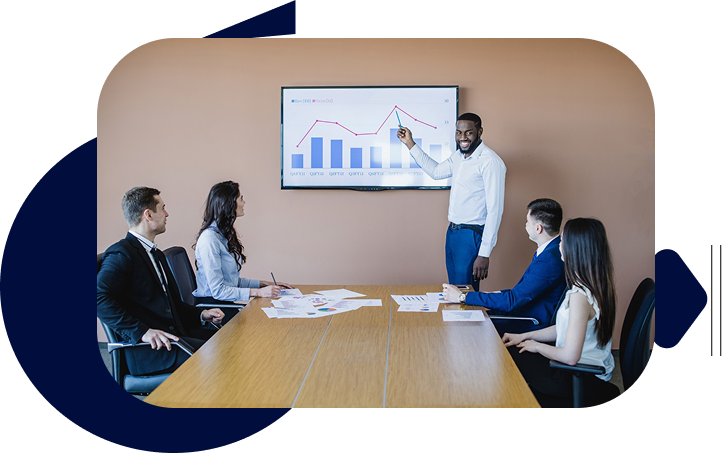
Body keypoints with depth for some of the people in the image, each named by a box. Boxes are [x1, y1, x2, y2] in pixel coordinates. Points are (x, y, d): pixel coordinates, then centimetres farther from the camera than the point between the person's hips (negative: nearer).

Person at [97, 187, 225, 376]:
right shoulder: (121, 254, -8)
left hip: (173, 334, 9)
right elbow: (101, 298, -22)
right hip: (147, 350, -9)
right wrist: (141, 331, -28)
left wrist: (201, 315, 11)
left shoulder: (156, 254, 23)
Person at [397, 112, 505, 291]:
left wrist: (484, 254, -21)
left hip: (472, 236, -8)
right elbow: (436, 171, 27)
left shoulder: (490, 162, -18)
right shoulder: (458, 156, 8)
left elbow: (495, 209, -20)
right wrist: (410, 143, 23)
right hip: (452, 232, 8)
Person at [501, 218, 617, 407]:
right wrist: (525, 336, 7)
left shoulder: (580, 295, -30)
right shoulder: (598, 286, 0)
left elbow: (570, 356, -29)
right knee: (512, 352, 13)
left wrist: (537, 346, -12)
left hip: (584, 380, -9)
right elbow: (565, 328, 9)